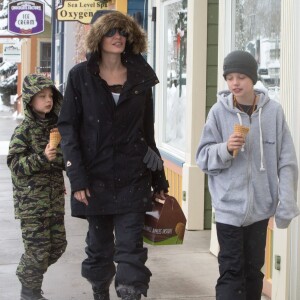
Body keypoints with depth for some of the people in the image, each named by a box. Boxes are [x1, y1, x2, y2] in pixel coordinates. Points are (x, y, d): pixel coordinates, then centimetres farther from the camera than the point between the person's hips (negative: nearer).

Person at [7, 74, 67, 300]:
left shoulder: (55, 126, 9)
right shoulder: (24, 130, -11)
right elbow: (15, 163, -16)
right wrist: (42, 158, -26)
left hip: (54, 198, 7)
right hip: (32, 201, -7)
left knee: (58, 244, 11)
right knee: (38, 247, -4)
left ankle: (28, 273, 31)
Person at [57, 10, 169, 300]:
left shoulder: (140, 77, 6)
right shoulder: (81, 76, 0)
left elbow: (147, 131, 11)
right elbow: (68, 127, -2)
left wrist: (158, 178, 11)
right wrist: (77, 178, -11)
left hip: (133, 178, 0)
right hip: (96, 177, 0)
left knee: (130, 249, -5)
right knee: (99, 246, 11)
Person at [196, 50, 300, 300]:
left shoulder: (273, 111, -4)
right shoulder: (219, 112, -5)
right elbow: (203, 157, -1)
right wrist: (225, 148, -21)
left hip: (260, 206, 2)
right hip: (229, 206, -2)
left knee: (254, 269, 14)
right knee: (231, 271, -3)